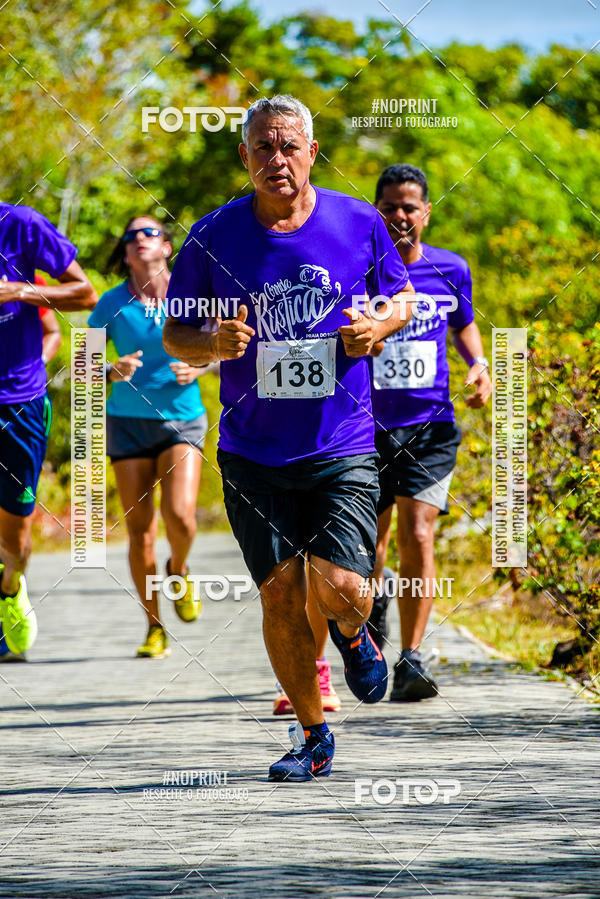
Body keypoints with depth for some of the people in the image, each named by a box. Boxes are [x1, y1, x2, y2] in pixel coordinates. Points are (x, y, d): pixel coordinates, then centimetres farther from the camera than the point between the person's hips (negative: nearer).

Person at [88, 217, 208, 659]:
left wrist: (198, 368, -12)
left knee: (180, 515, -19)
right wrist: (111, 372, -18)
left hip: (182, 419, -1)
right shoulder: (113, 303, -1)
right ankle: (155, 628, 11)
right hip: (129, 420, 1)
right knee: (140, 531, -1)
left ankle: (179, 569, 17)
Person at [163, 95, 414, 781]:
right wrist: (213, 344, -16)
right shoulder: (214, 236, -2)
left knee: (340, 587, -14)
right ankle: (313, 736, 17)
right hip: (253, 453, 1)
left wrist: (379, 327, -8)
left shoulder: (359, 224, -1)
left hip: (343, 448, -1)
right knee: (280, 594, 0)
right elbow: (174, 334, 7)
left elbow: (402, 297, 15)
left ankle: (354, 635, 24)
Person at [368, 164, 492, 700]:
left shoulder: (450, 270, 2)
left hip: (430, 426, 0)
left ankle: (412, 661, -12)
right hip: (366, 428, 0)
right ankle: (376, 598, 47)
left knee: (417, 537, -15)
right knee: (371, 542, 11)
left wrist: (478, 364, 2)